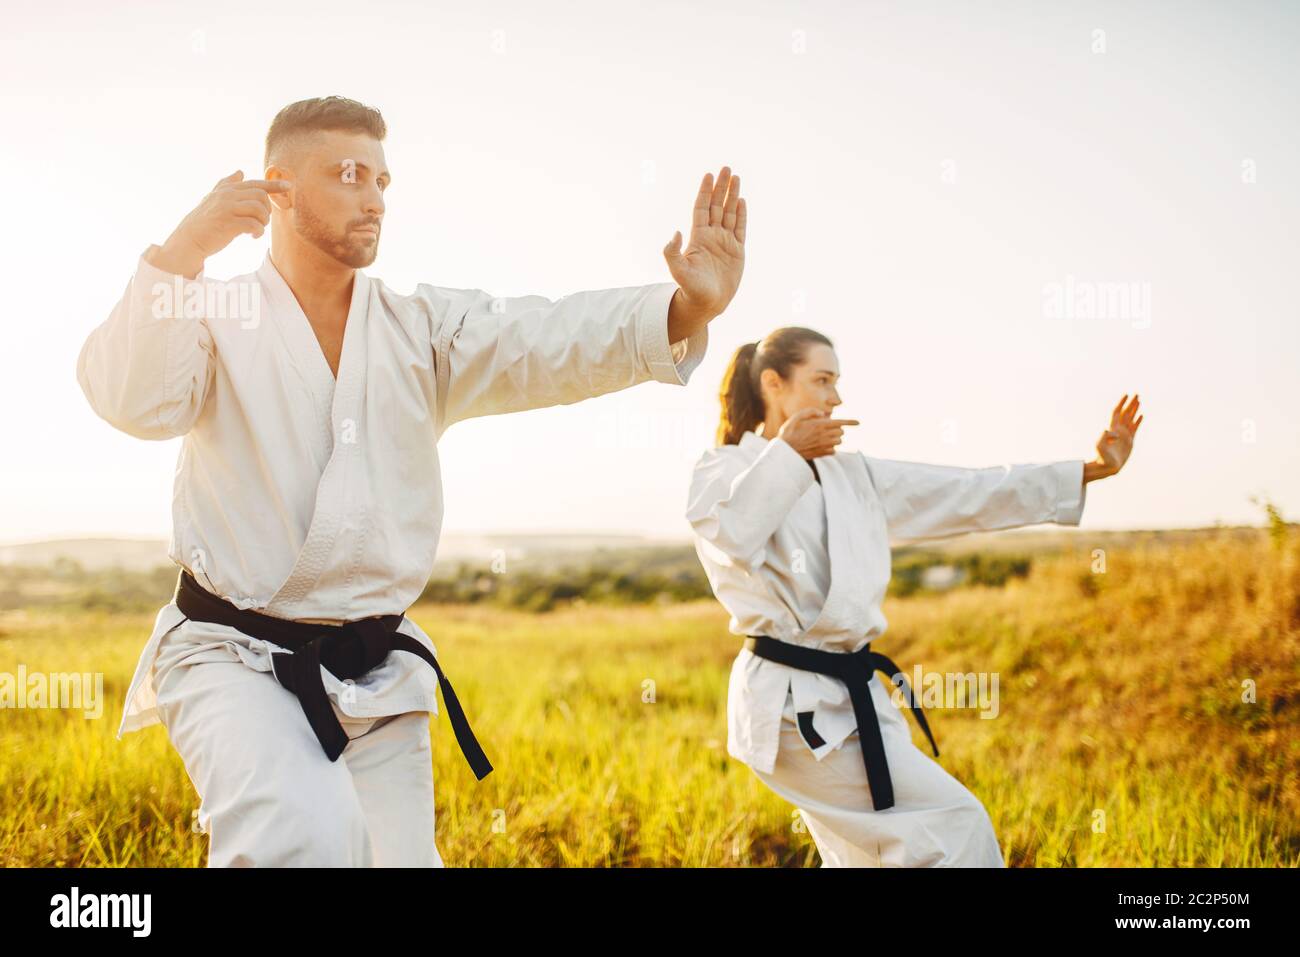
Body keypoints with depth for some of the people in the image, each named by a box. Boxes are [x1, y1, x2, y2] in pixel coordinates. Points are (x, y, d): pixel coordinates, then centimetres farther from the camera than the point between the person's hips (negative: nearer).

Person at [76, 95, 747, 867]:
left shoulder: (426, 328, 5)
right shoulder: (213, 315, -3)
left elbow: (556, 344, -11)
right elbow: (135, 400, -22)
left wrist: (688, 308, -28)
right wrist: (184, 252, -31)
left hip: (375, 678, 5)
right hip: (235, 659, -4)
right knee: (307, 834, -31)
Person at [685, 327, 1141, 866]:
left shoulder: (851, 476, 14)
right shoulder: (727, 470, -4)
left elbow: (969, 494, 9)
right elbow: (728, 537, -28)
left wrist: (1092, 470, 3)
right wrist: (784, 454, -26)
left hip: (844, 694, 8)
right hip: (795, 705, -8)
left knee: (865, 855, 17)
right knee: (954, 825, -10)